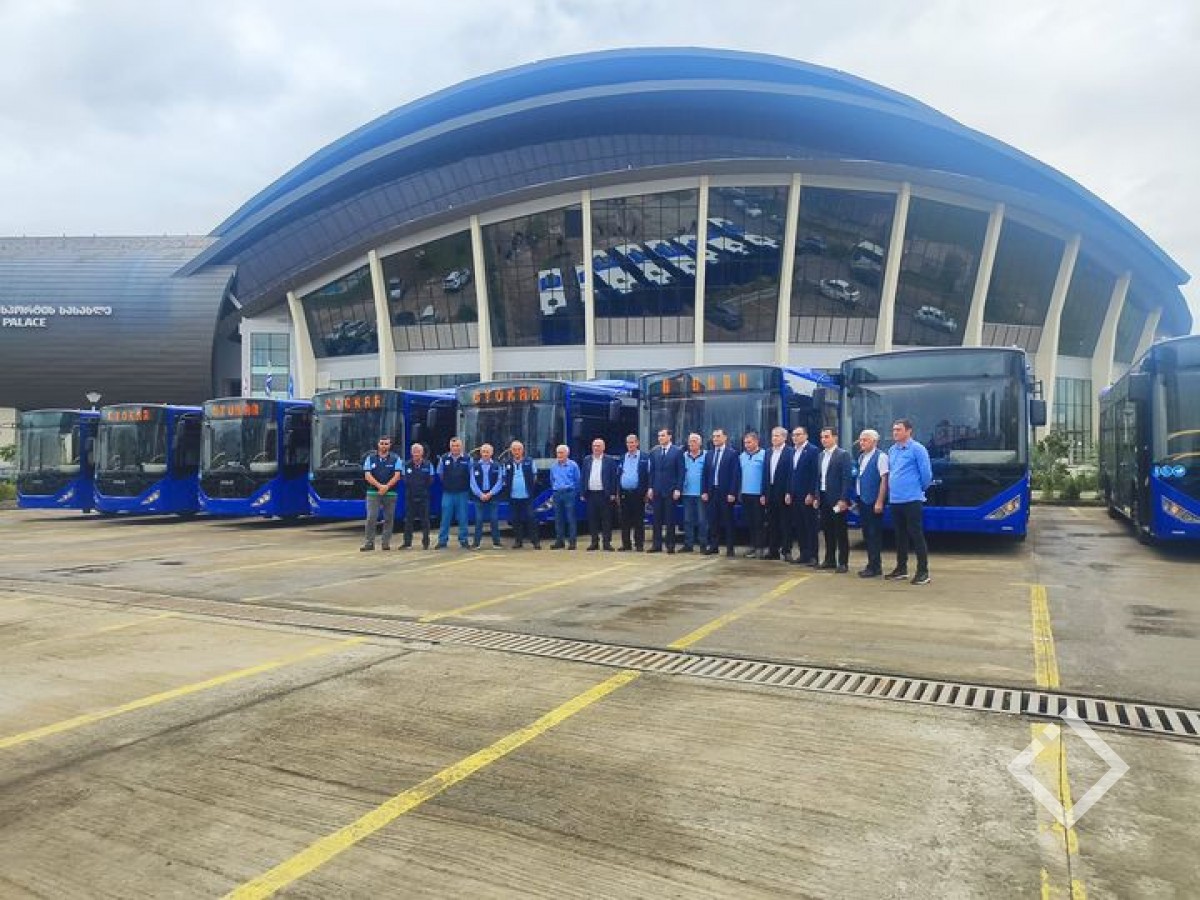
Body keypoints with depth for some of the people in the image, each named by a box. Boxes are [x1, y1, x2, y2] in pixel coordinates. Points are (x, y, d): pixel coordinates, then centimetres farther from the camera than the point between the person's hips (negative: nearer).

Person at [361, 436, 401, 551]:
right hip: (373, 492, -1)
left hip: (390, 493, 1)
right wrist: (380, 486, -15)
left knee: (389, 518, 3)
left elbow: (397, 476, -3)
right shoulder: (370, 458, 6)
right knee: (371, 518, -7)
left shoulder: (395, 459, 5)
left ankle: (386, 543, 11)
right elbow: (367, 476, -2)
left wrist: (386, 487, -16)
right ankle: (369, 542, -3)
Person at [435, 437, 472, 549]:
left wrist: (465, 486, 3)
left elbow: (471, 475, 5)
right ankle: (442, 541, 8)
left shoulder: (467, 459, -3)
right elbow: (440, 474, 13)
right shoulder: (444, 458, 1)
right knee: (445, 518, 2)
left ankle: (463, 540, 13)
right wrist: (447, 483, 11)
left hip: (462, 493, -1)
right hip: (447, 493, 1)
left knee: (463, 518, 4)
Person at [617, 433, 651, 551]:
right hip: (624, 493, 4)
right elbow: (619, 475, 12)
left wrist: (647, 491, -10)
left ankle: (639, 544, 7)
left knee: (639, 520, 1)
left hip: (638, 493, -4)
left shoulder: (645, 457, 1)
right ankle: (626, 544, 12)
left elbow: (649, 474, -3)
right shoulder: (622, 458, 13)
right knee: (625, 520, 6)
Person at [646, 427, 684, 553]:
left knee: (670, 519, 2)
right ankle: (656, 544, 10)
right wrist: (650, 487, 4)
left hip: (671, 490, -3)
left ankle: (670, 545, 8)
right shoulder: (654, 451, 9)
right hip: (656, 490, 3)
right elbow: (652, 471, 11)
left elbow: (681, 472, -4)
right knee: (656, 519, 5)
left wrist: (678, 489, -10)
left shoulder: (677, 451, -2)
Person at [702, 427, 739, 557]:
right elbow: (705, 474, 12)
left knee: (728, 521, 2)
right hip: (711, 492, 4)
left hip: (726, 493, -4)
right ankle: (713, 546, 14)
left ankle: (730, 548, 7)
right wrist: (704, 491, 3)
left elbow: (735, 475, -7)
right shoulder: (708, 454, 13)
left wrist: (732, 493, -14)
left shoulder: (732, 454, -2)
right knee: (713, 521, 6)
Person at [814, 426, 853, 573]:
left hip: (837, 499, -7)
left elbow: (847, 479, -13)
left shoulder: (843, 455, -8)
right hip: (823, 499, 7)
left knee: (841, 532, 0)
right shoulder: (821, 455, 13)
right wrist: (817, 497, 10)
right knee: (827, 531, 12)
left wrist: (843, 499, -18)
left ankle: (843, 563, 5)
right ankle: (830, 560, 20)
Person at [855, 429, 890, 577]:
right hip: (862, 501, 8)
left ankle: (875, 567, 4)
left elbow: (884, 479, -15)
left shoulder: (880, 456, -11)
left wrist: (879, 502, -19)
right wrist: (858, 499, 14)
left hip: (873, 503, -8)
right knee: (867, 534, 12)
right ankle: (872, 564, 21)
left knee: (874, 534, -2)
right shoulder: (861, 457, 13)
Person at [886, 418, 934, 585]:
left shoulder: (917, 449, -8)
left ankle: (923, 572, 0)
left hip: (911, 499, -7)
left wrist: (920, 489, 4)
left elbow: (926, 473, -8)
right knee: (900, 535, 14)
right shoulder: (892, 450, 12)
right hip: (895, 500, 7)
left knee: (916, 535, -5)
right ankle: (901, 568, 23)